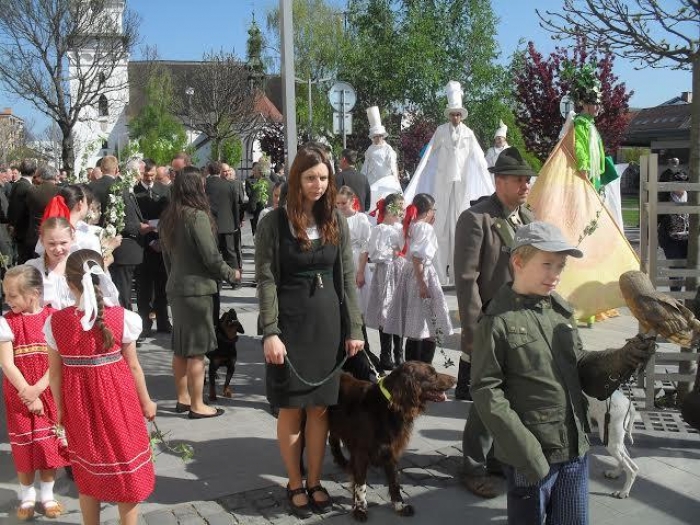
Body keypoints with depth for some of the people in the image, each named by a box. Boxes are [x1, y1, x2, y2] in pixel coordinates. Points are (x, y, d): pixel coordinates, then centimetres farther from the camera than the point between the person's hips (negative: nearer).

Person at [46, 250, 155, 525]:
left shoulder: (56, 322, -11)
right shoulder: (121, 318, -15)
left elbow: (55, 373, -4)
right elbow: (133, 366, -8)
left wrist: (60, 407, 11)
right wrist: (145, 401, 6)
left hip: (79, 406, 2)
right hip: (118, 402, -2)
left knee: (87, 474, 20)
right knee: (126, 470, 14)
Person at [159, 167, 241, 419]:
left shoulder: (168, 218, 7)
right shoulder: (197, 216, -17)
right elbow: (211, 257, -16)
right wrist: (231, 274, -1)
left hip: (175, 288, 8)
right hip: (198, 289, -8)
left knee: (180, 348, 16)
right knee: (197, 350, 0)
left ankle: (182, 398, 27)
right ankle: (197, 406, 7)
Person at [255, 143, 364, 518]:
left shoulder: (336, 221, 5)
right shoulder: (274, 223, -7)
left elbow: (346, 278, 6)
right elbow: (265, 280, -9)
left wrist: (354, 328, 2)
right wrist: (270, 332, -16)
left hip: (328, 322, 3)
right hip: (290, 322, -3)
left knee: (320, 407, 9)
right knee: (291, 408, 5)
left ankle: (315, 481, 24)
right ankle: (295, 484, 21)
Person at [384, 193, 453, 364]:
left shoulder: (411, 226, 13)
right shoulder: (425, 227, -14)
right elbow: (418, 257, -22)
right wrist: (422, 283, -23)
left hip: (410, 273, 9)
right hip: (422, 274, -9)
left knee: (414, 329, 13)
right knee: (430, 330, -4)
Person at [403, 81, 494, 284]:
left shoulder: (468, 134, 3)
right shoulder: (441, 131, 0)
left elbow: (480, 161, 5)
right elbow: (428, 157, 0)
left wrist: (491, 188, 3)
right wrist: (413, 186, -4)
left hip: (461, 180, 1)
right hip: (442, 179, -1)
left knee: (459, 220, 3)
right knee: (441, 220, -1)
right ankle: (441, 271, 3)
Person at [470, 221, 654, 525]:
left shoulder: (562, 313, 8)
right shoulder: (498, 321, -13)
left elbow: (580, 368, 13)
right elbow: (486, 391, -15)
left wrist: (625, 358, -4)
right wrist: (525, 452, -19)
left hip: (575, 450, 6)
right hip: (532, 455, -6)